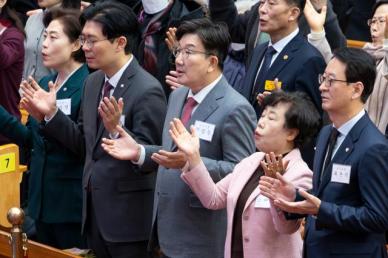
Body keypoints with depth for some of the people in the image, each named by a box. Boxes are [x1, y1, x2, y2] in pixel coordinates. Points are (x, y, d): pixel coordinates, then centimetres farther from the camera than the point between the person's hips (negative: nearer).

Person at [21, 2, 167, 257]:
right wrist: (51, 113, 3)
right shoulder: (93, 82, 8)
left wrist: (117, 130, -35)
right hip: (94, 208, 7)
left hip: (128, 215, -7)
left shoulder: (147, 91, -17)